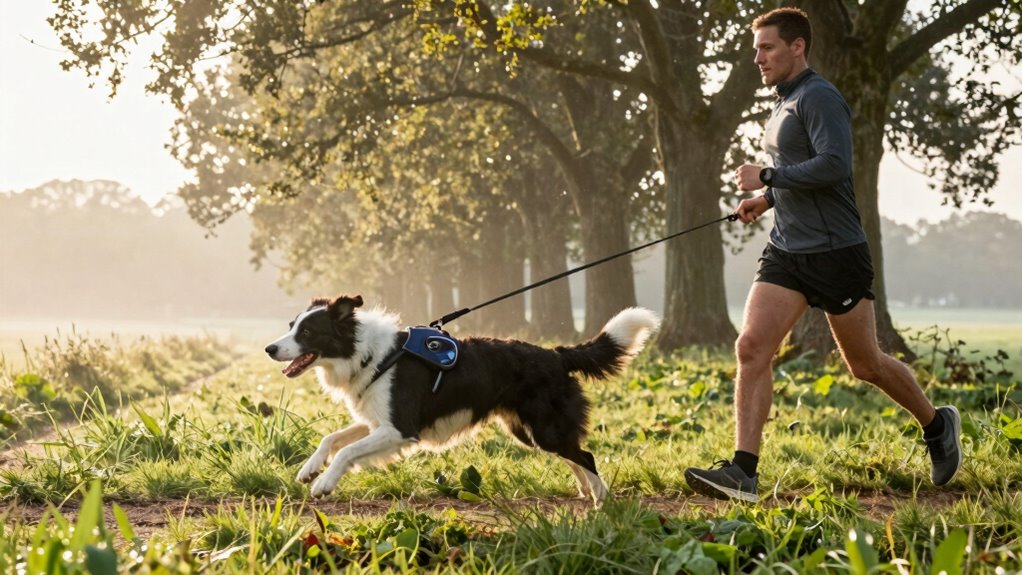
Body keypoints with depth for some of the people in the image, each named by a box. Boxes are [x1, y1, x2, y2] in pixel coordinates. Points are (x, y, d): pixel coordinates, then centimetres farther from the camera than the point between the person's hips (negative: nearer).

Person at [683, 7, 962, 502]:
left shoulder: (819, 98, -13)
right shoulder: (783, 104, 16)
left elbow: (834, 165, -25)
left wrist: (767, 178, -19)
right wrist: (769, 199, 14)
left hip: (835, 253, -8)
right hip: (786, 252, 8)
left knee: (864, 365, 6)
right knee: (752, 348, -10)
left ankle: (937, 425, 32)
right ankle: (742, 471, -13)